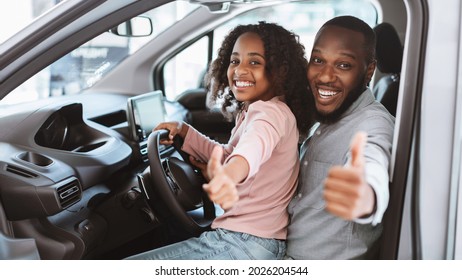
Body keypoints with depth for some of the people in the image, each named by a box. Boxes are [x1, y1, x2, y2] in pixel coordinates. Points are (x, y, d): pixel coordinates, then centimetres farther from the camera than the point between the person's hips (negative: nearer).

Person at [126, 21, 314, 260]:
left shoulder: (271, 112, -18)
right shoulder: (252, 112, 11)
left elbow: (254, 144, -42)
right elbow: (228, 156, 23)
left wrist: (228, 174, -63)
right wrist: (183, 131, 12)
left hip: (245, 244, -10)